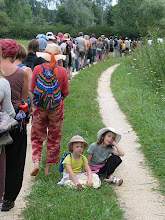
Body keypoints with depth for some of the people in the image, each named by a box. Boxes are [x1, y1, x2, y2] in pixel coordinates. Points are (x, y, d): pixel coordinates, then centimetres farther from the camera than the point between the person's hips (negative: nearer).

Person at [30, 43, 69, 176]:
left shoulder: (37, 69, -9)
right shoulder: (62, 71, -9)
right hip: (56, 107, 0)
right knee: (54, 137, 12)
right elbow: (66, 92, -3)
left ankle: (36, 162, -3)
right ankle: (48, 167, 18)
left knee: (37, 136, 13)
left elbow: (32, 90, -2)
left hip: (40, 107, 0)